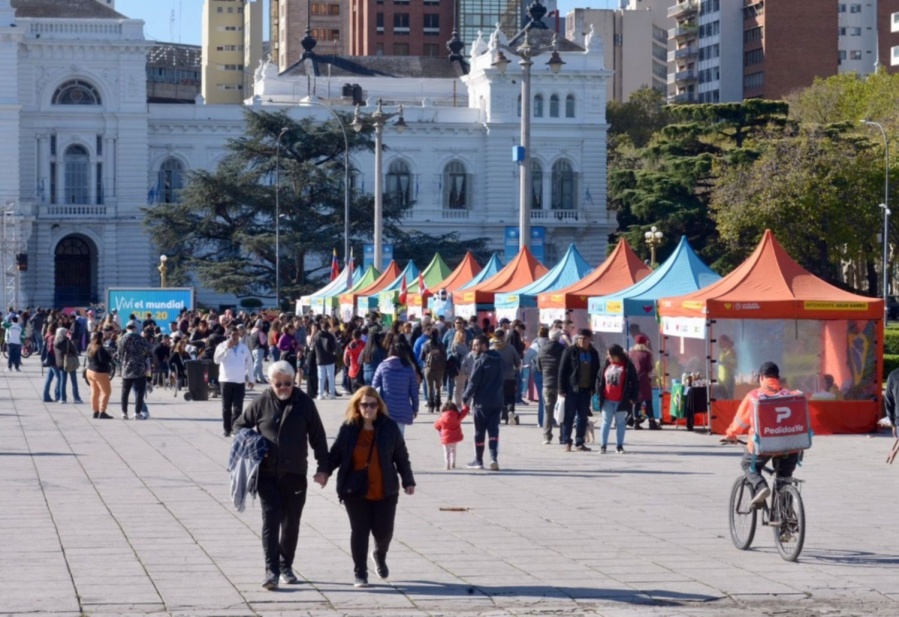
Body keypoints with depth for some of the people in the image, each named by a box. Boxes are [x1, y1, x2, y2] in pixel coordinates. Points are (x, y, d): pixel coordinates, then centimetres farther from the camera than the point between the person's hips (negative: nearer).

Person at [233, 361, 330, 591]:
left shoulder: (304, 403, 1)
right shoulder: (261, 403, 0)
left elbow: (317, 436, 5)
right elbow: (240, 425, 13)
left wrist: (323, 467, 1)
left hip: (295, 474, 1)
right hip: (267, 474, -1)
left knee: (291, 522, 10)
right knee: (270, 520, -8)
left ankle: (286, 567, 23)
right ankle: (271, 570, -11)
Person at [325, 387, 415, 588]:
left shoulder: (389, 427, -1)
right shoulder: (348, 428, -1)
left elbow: (401, 456, 5)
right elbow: (336, 454, 5)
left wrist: (408, 481, 5)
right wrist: (324, 471, -9)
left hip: (384, 491, 0)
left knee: (383, 531, 5)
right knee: (359, 531, 2)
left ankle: (380, 556, 40)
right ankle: (360, 574, 12)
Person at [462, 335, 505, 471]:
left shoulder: (480, 362, -14)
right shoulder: (498, 359, 8)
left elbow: (473, 382, -15)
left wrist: (465, 397, -4)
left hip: (482, 402, -5)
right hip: (497, 401, 5)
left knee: (479, 431, 6)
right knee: (493, 429, 3)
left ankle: (478, 460, 13)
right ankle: (494, 458, -13)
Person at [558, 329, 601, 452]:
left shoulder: (593, 354, 9)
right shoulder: (570, 351, -3)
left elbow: (595, 372, 13)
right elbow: (562, 370, -5)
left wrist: (592, 388, 3)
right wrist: (562, 389, -10)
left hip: (586, 390, 4)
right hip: (571, 389, -4)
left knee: (583, 417, 7)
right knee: (569, 416, -2)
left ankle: (580, 443, 13)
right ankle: (566, 442, 3)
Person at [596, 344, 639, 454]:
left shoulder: (628, 366, -5)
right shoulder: (606, 365, 8)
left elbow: (635, 382, -4)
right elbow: (599, 379, 15)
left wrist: (633, 397, -9)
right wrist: (599, 393, 4)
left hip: (621, 401, -3)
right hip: (607, 401, 3)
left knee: (620, 423, 7)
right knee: (606, 422, 4)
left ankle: (619, 446, 13)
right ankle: (603, 445, 6)